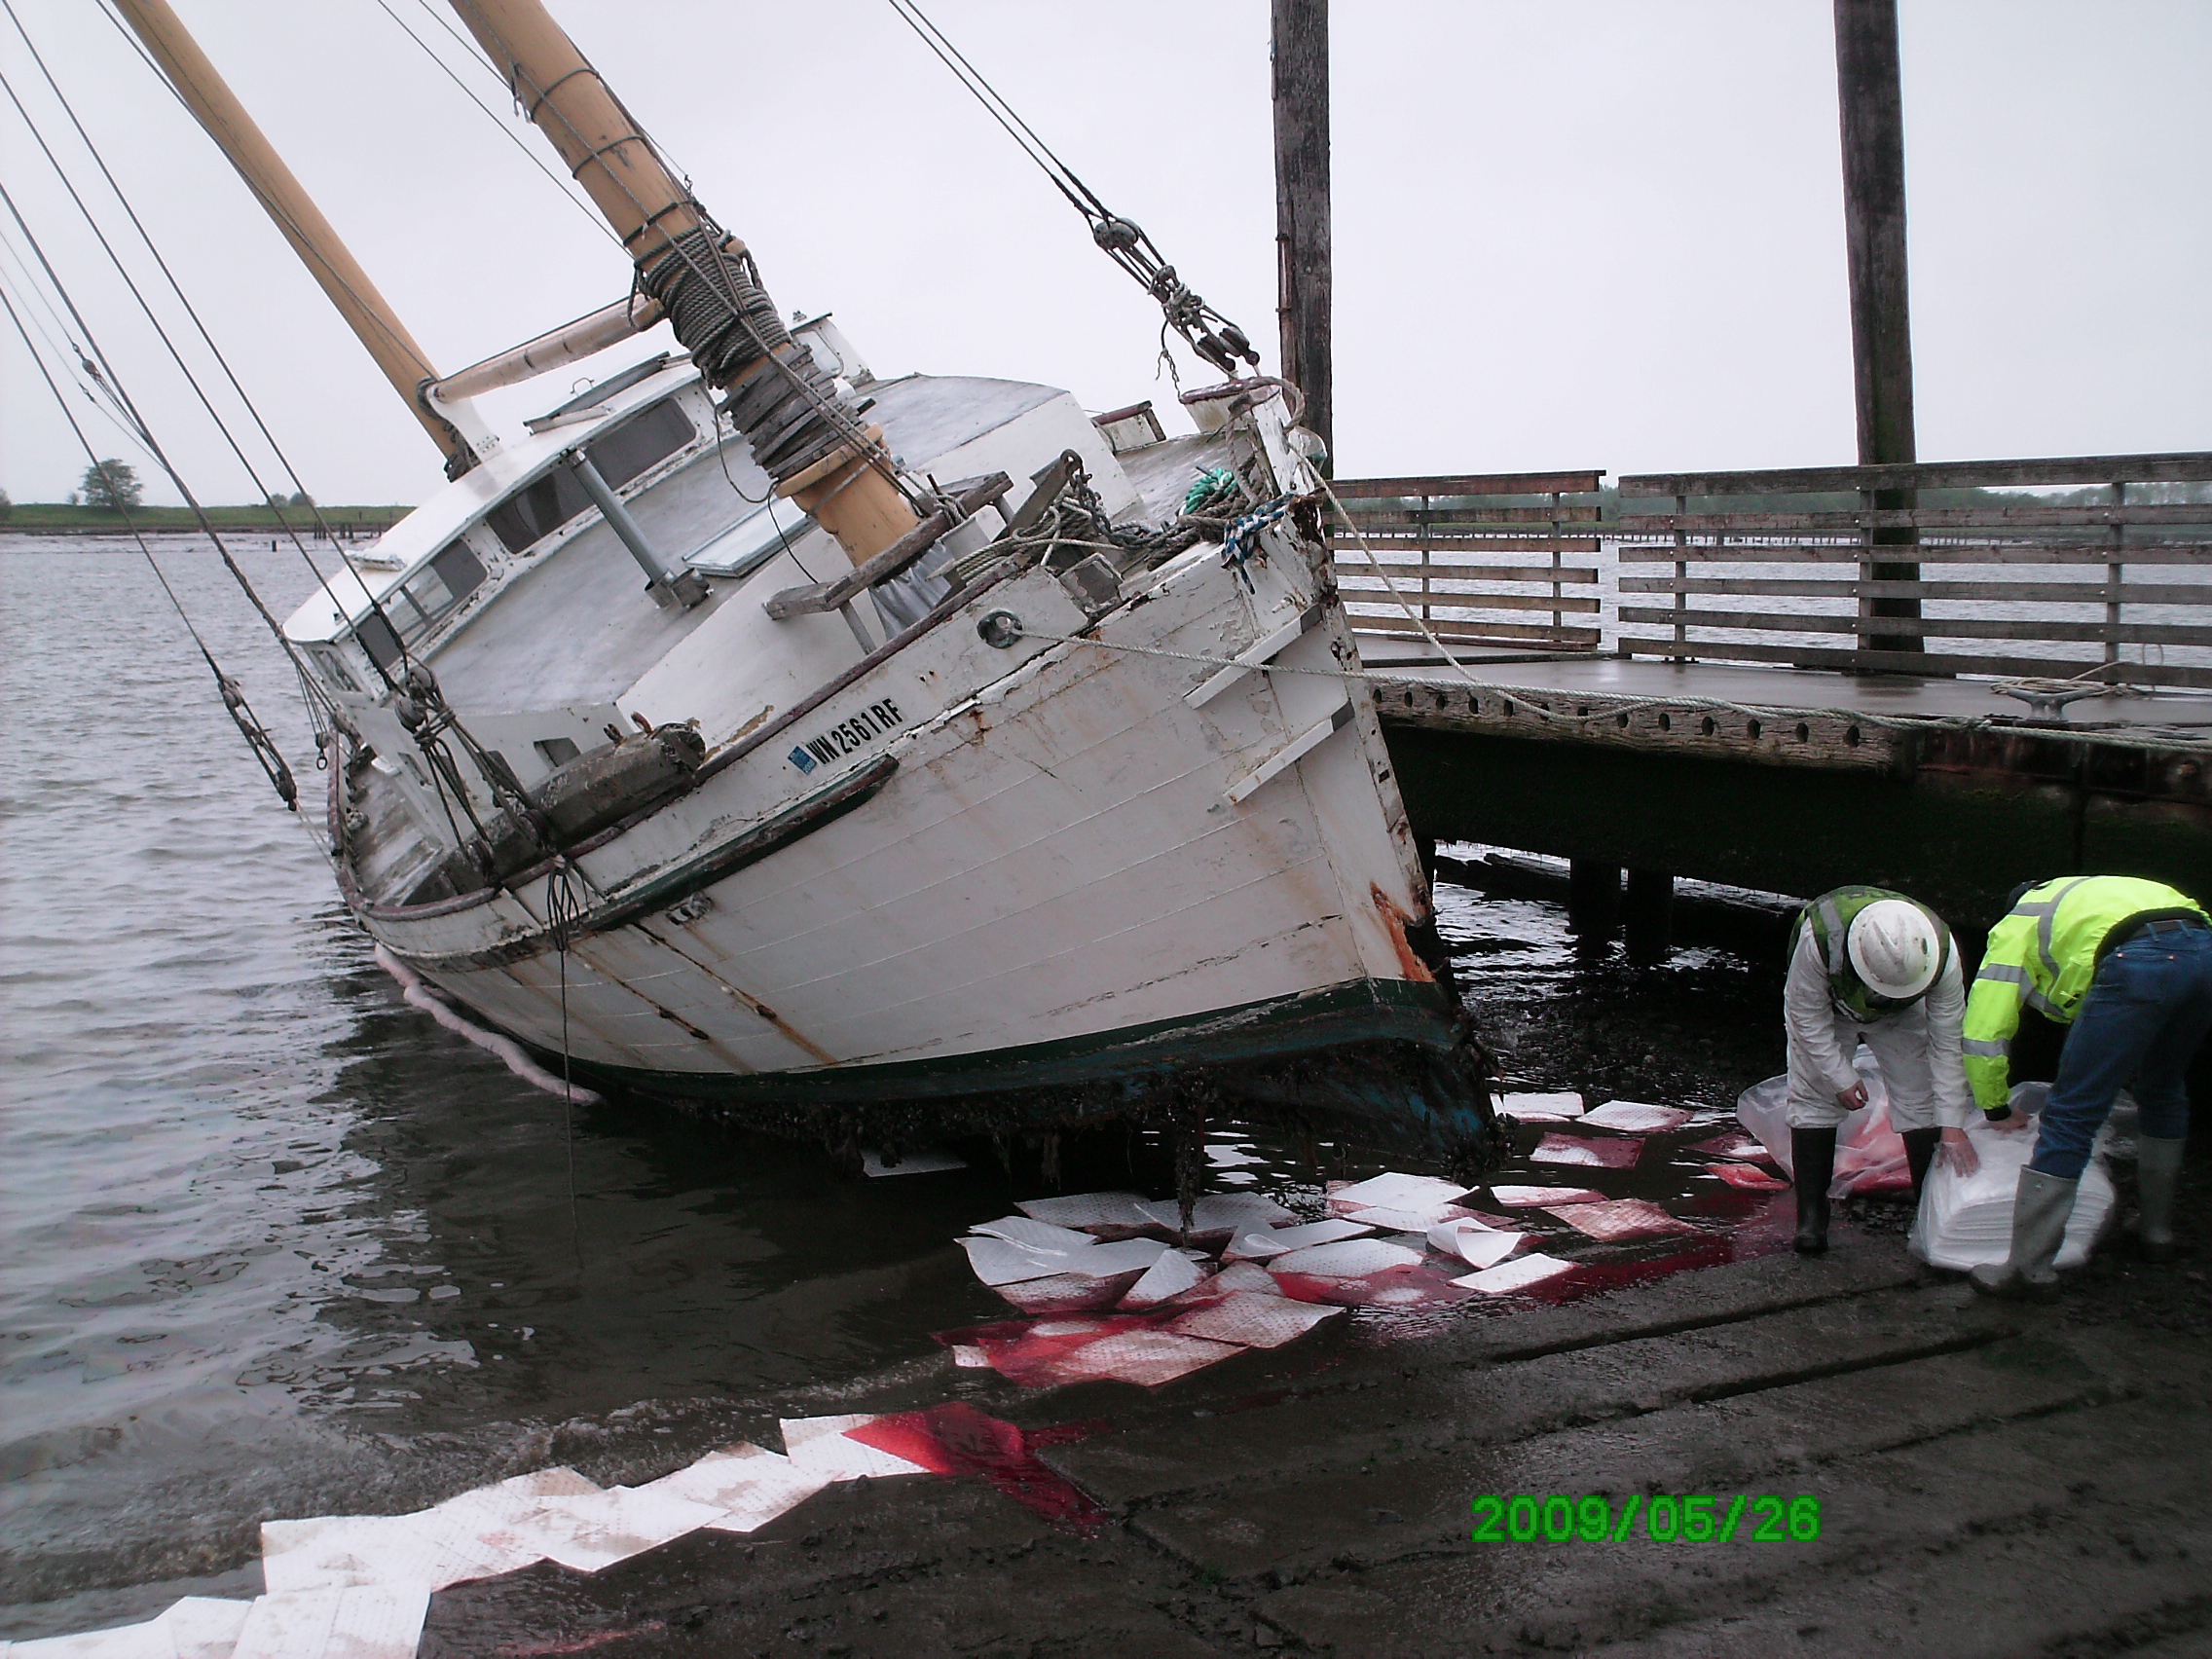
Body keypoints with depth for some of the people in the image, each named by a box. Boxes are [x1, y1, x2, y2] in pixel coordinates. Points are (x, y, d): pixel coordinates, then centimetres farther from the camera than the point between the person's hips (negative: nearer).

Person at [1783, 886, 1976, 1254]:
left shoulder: (1941, 953, -37)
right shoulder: (1819, 938, -45)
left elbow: (1947, 1043, -26)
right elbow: (1807, 1016, -26)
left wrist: (1952, 1125, -26)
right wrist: (1841, 1078, -23)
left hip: (1901, 1016, 2)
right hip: (1827, 1006, -2)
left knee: (1921, 1097, -8)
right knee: (1814, 1098, -10)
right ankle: (1811, 1218, -4)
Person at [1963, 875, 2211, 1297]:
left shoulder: (2014, 928, 27)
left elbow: (1982, 1033, 20)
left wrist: (1997, 1111, 33)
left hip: (2138, 963, -7)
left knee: (2070, 1117, -1)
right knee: (2162, 1092, 30)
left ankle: (2029, 1267, 0)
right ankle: (2156, 1230, 41)